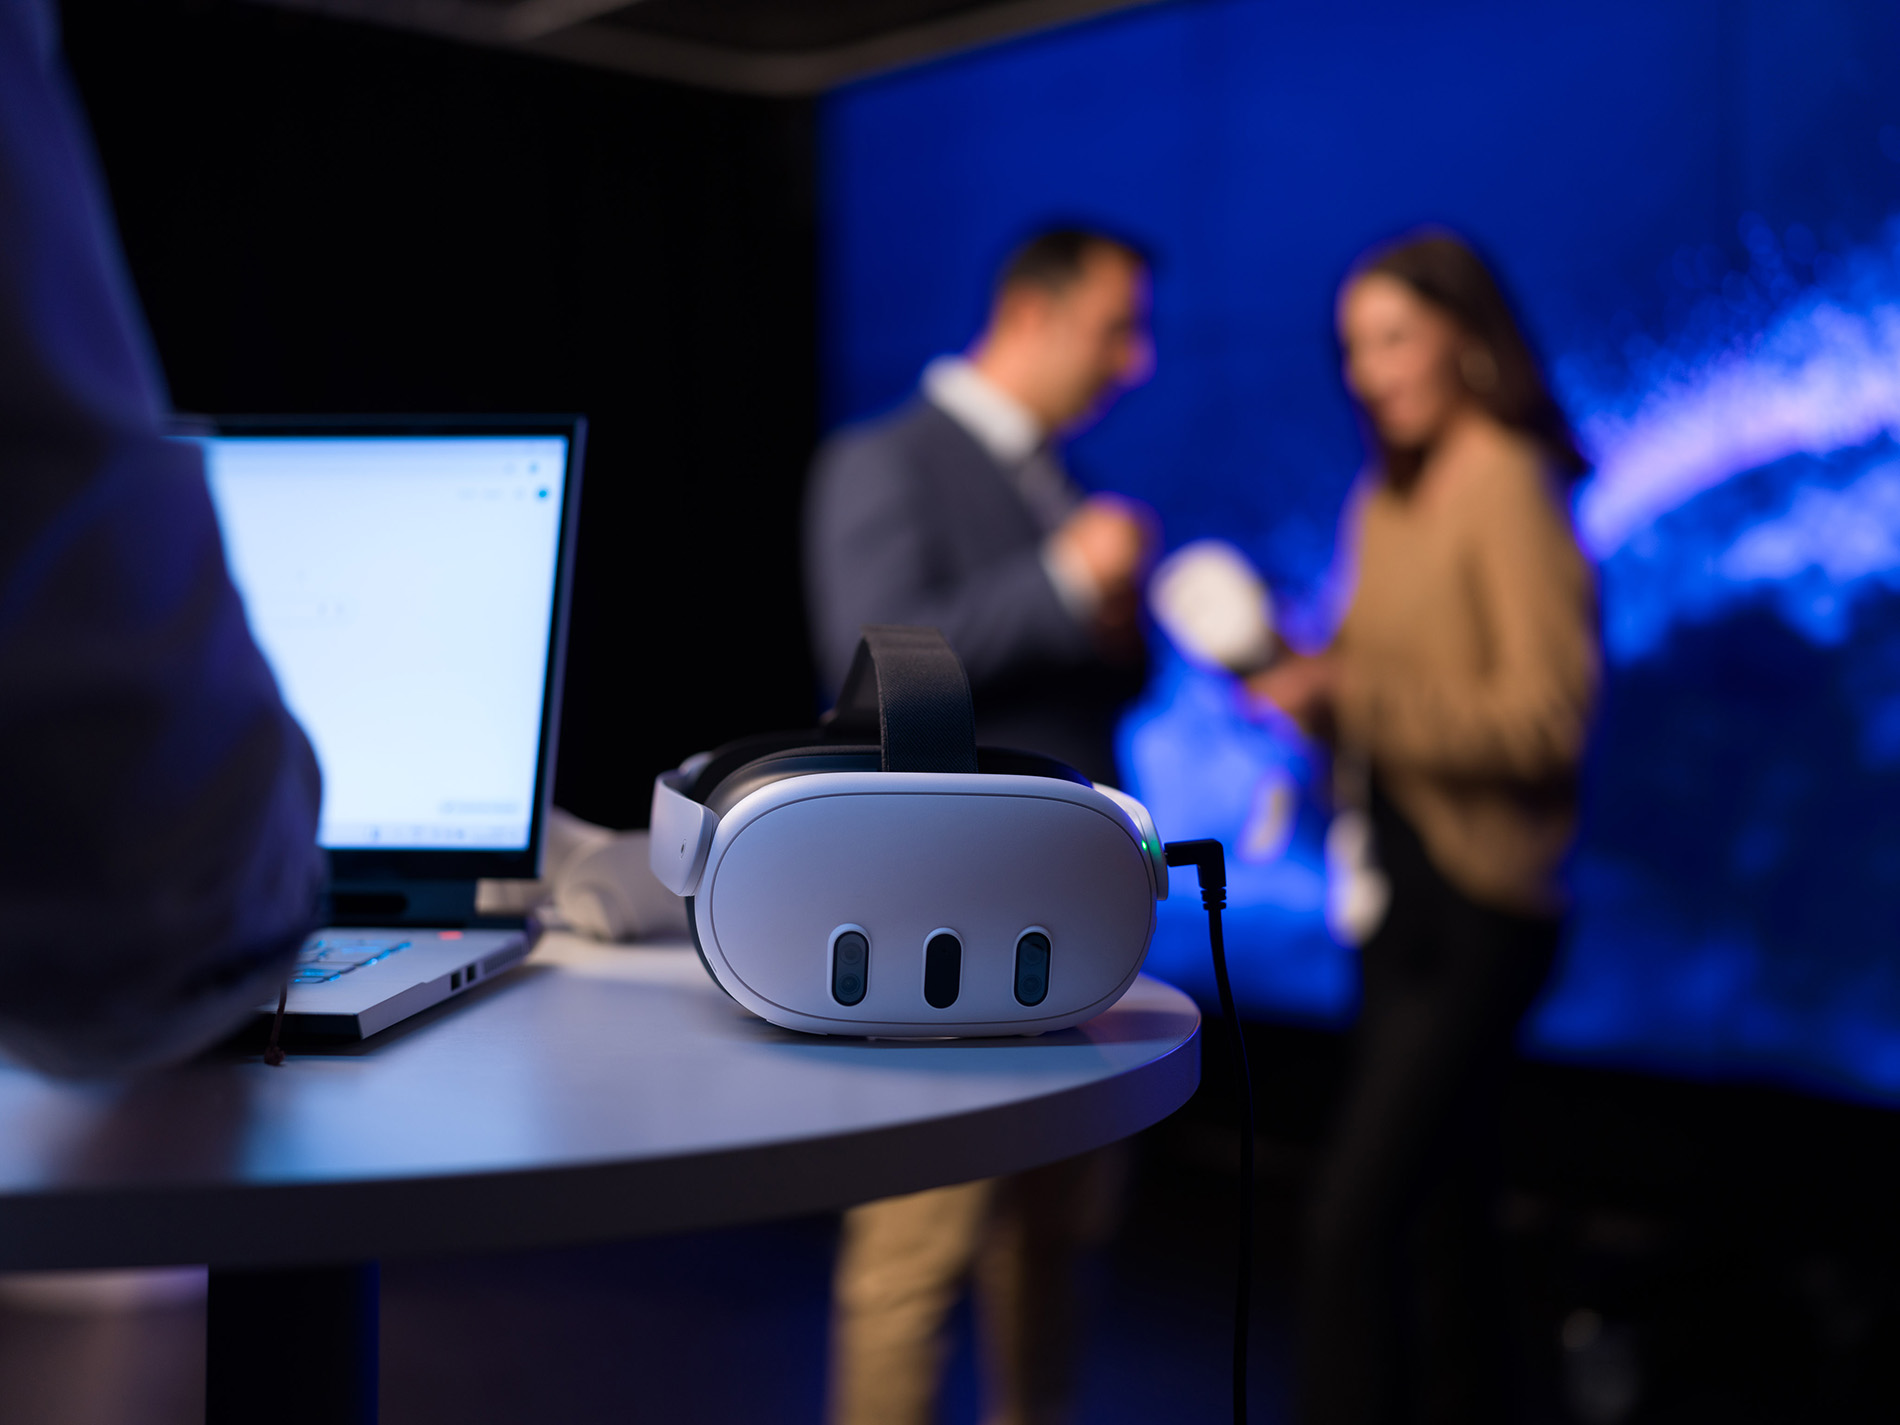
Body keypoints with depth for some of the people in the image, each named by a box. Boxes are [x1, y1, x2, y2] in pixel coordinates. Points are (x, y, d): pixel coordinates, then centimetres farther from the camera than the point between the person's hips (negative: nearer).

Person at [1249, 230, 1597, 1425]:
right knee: (1441, 1217, 16)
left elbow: (1550, 713, -20)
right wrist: (1303, 680, -1)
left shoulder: (1510, 491, -13)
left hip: (1479, 904, -8)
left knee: (1354, 1217, -13)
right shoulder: (1388, 499, 12)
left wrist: (1354, 700, -20)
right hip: (1400, 886, 8)